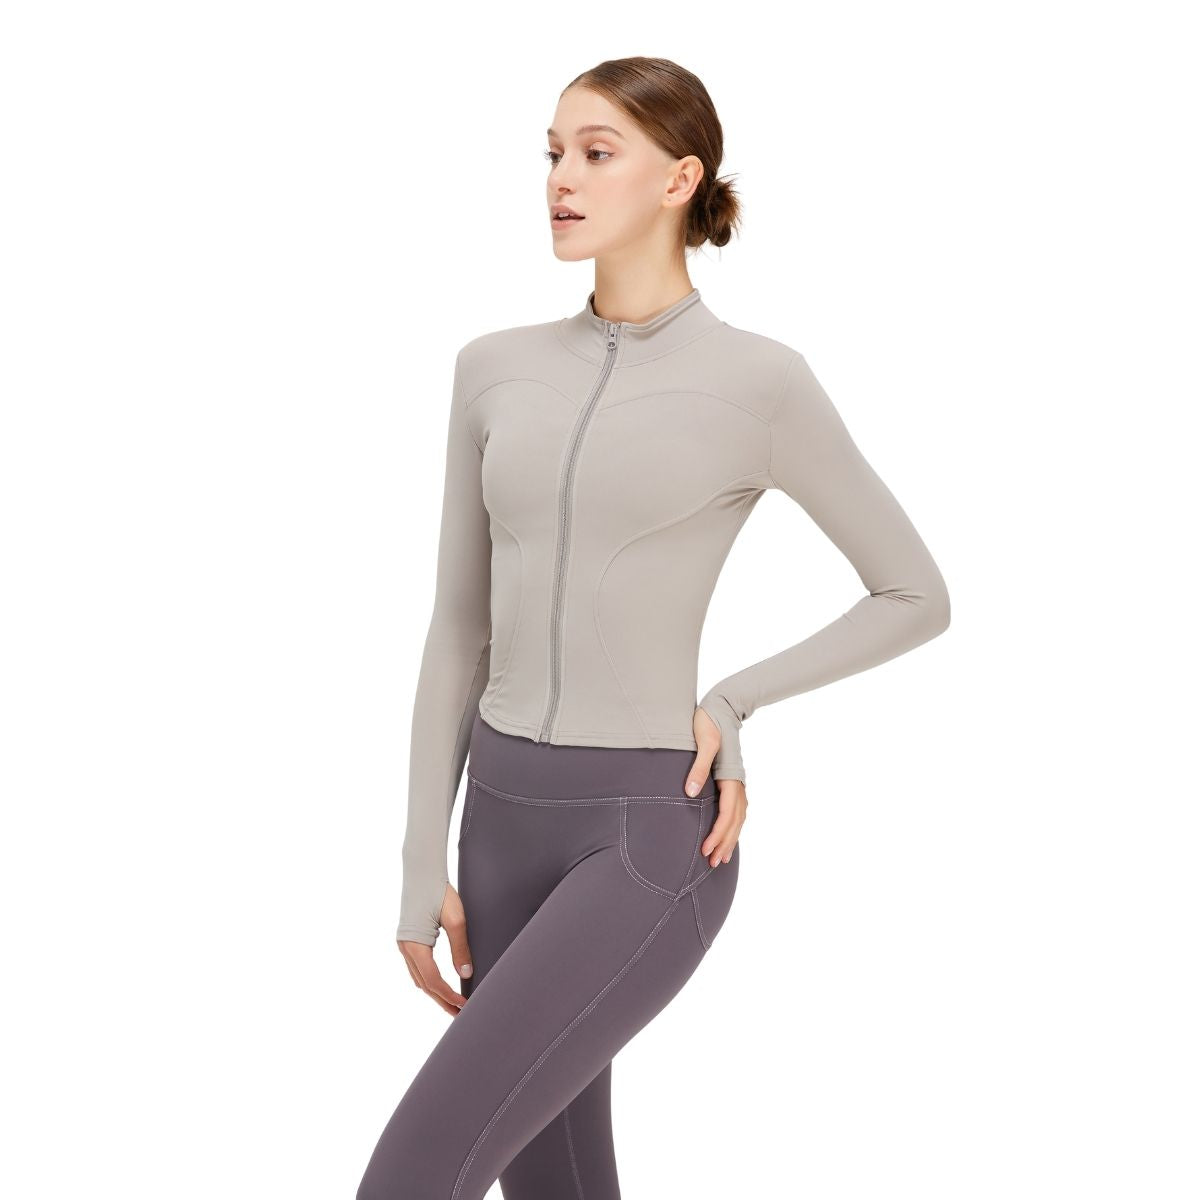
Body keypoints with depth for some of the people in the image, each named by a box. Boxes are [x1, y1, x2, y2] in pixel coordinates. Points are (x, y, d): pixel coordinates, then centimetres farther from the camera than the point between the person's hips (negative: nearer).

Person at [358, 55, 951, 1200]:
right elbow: (459, 628, 9)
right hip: (511, 825, 6)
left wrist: (729, 706, -6)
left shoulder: (763, 384, -8)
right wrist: (422, 875, 7)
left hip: (650, 839, -6)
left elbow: (917, 596, 3)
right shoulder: (497, 370, 6)